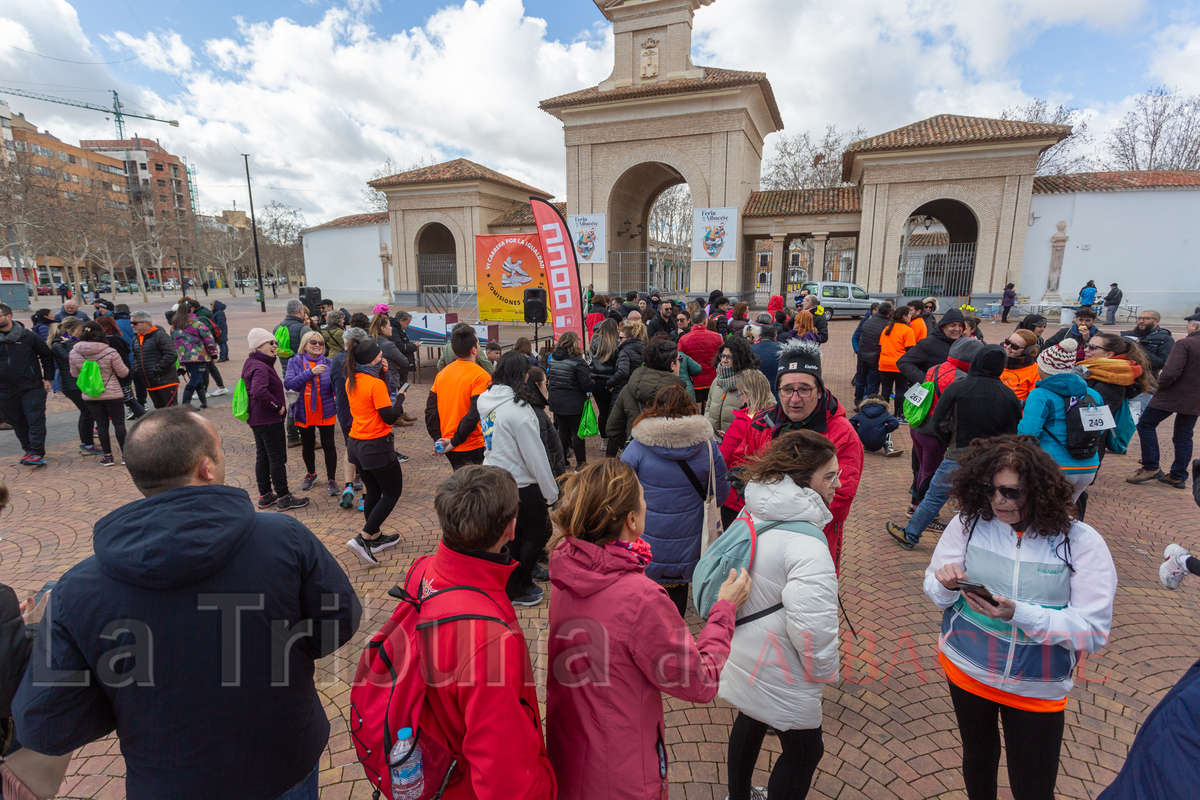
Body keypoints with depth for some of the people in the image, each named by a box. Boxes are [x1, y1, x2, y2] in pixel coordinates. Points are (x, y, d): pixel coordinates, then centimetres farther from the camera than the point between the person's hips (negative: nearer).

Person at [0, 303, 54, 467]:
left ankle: (37, 452, -3)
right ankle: (28, 450, 22)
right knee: (17, 422, 10)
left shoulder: (28, 336, -3)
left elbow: (47, 356, 7)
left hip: (31, 387, -3)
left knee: (35, 420, -5)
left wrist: (47, 378, 3)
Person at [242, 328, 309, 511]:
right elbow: (259, 392, -35)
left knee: (262, 457, 16)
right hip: (269, 420, -10)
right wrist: (278, 406, -23)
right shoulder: (260, 367, -20)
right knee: (278, 458, -2)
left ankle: (265, 496, 25)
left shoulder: (252, 363, 12)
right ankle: (283, 498, 6)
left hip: (257, 419, 10)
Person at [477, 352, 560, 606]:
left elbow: (493, 444, 8)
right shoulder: (517, 409, -23)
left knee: (512, 535, 22)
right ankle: (518, 590, 25)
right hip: (519, 486, -8)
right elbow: (536, 456, -18)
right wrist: (551, 494, -8)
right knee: (539, 532, 13)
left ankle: (510, 587, 34)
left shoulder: (487, 401, 2)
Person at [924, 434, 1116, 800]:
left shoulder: (1081, 542, -16)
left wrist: (1019, 614, -31)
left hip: (1037, 689, -1)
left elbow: (1094, 632, -18)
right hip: (966, 669, 2)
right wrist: (945, 584, -27)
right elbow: (936, 594, -4)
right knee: (978, 757, 25)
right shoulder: (968, 523, -12)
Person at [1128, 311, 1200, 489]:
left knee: (1146, 425, 5)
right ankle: (1179, 476, 18)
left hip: (1173, 395, -7)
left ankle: (1151, 468, 1)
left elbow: (1171, 372, -23)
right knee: (1184, 436, 14)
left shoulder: (1185, 344, -15)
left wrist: (1160, 387, -7)